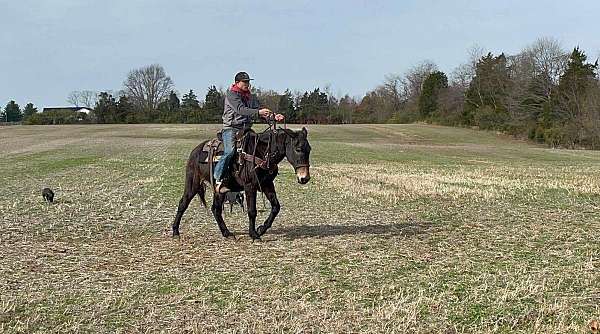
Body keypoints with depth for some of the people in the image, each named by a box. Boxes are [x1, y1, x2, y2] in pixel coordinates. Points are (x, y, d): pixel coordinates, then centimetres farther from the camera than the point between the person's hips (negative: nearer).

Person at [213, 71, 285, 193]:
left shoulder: (250, 97, 17)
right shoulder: (231, 94, -6)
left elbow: (259, 109, 11)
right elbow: (240, 110, -19)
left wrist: (274, 116, -7)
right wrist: (258, 112, -30)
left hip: (246, 129, 7)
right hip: (231, 128, -7)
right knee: (229, 152, -26)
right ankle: (218, 180, -18)